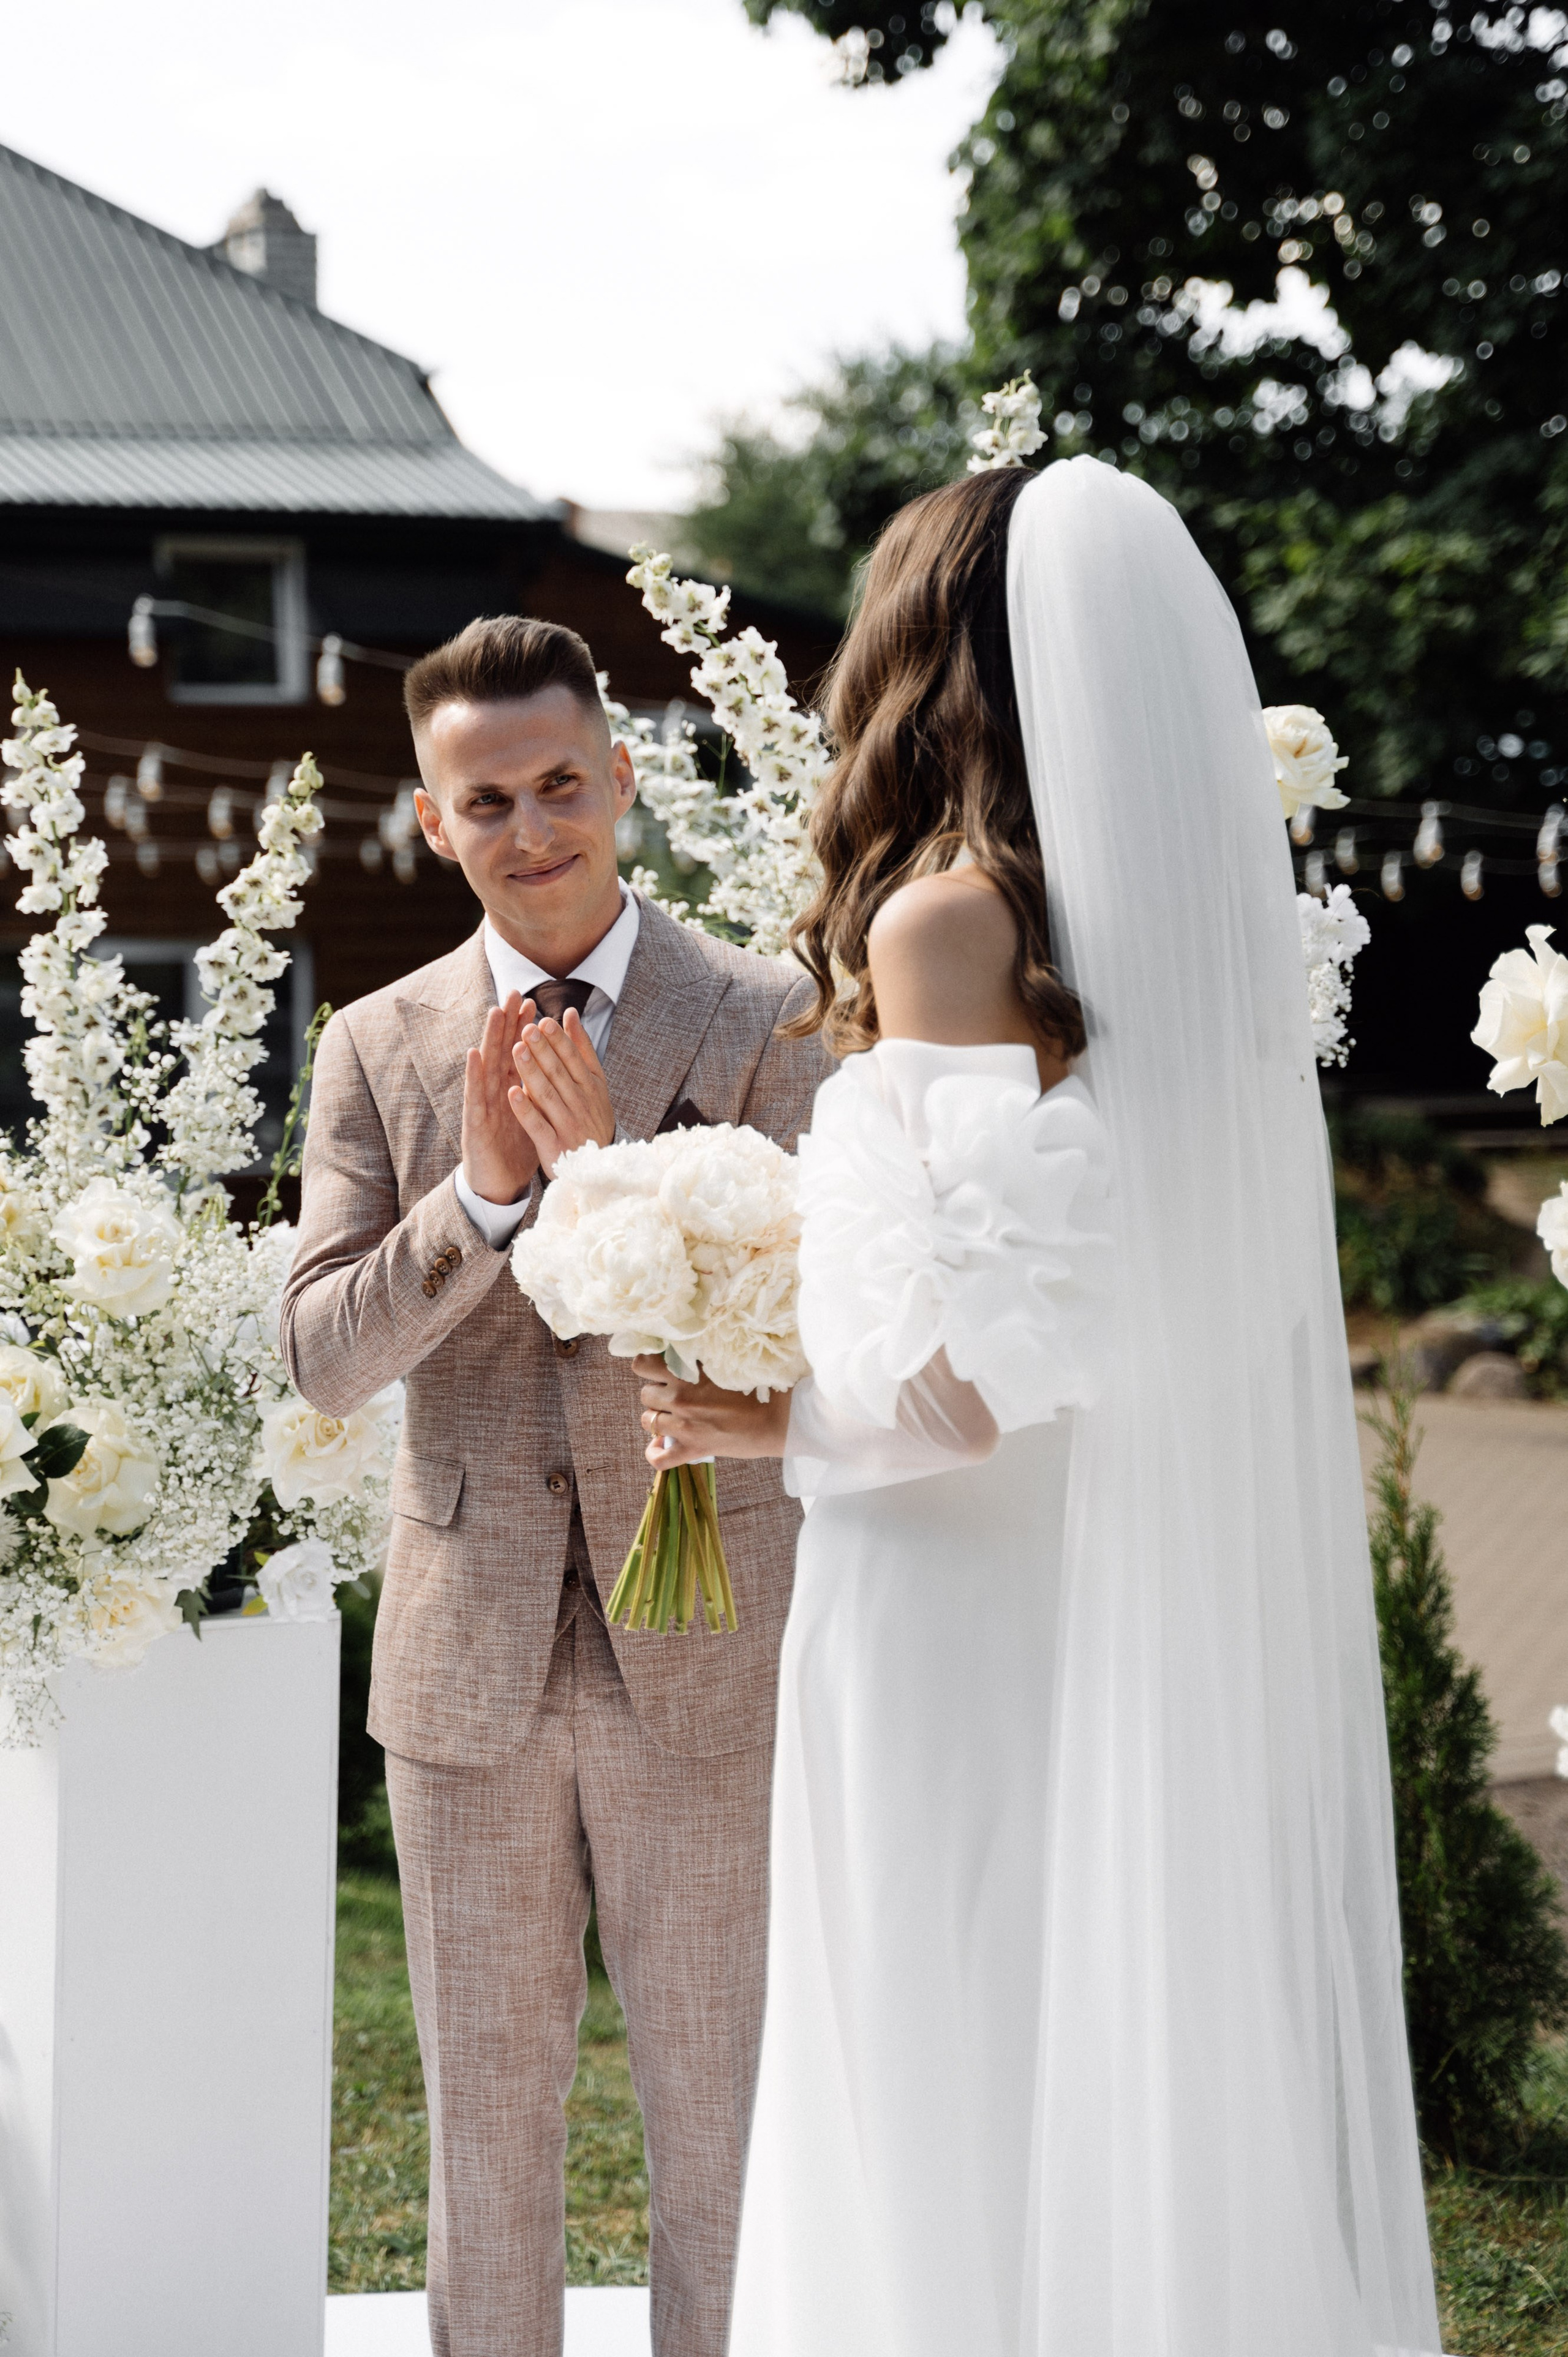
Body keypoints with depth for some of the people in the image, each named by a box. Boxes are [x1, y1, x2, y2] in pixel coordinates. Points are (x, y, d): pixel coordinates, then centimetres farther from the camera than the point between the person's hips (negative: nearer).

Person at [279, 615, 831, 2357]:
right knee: (485, 2119, 12)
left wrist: (612, 1172, -24)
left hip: (704, 1654, -2)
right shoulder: (379, 1048, 4)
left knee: (719, 2118, 7)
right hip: (469, 1664, 2)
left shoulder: (763, 1023, -3)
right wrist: (484, 1188, -19)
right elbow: (323, 1359, -3)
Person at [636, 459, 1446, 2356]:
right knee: (1158, 2085, 15)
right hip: (1184, 1625, 7)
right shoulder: (1196, 913, 7)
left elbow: (1014, 1344, -21)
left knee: (958, 2114, 3)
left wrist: (797, 1429, -6)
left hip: (962, 1594, -7)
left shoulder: (945, 924, -14)